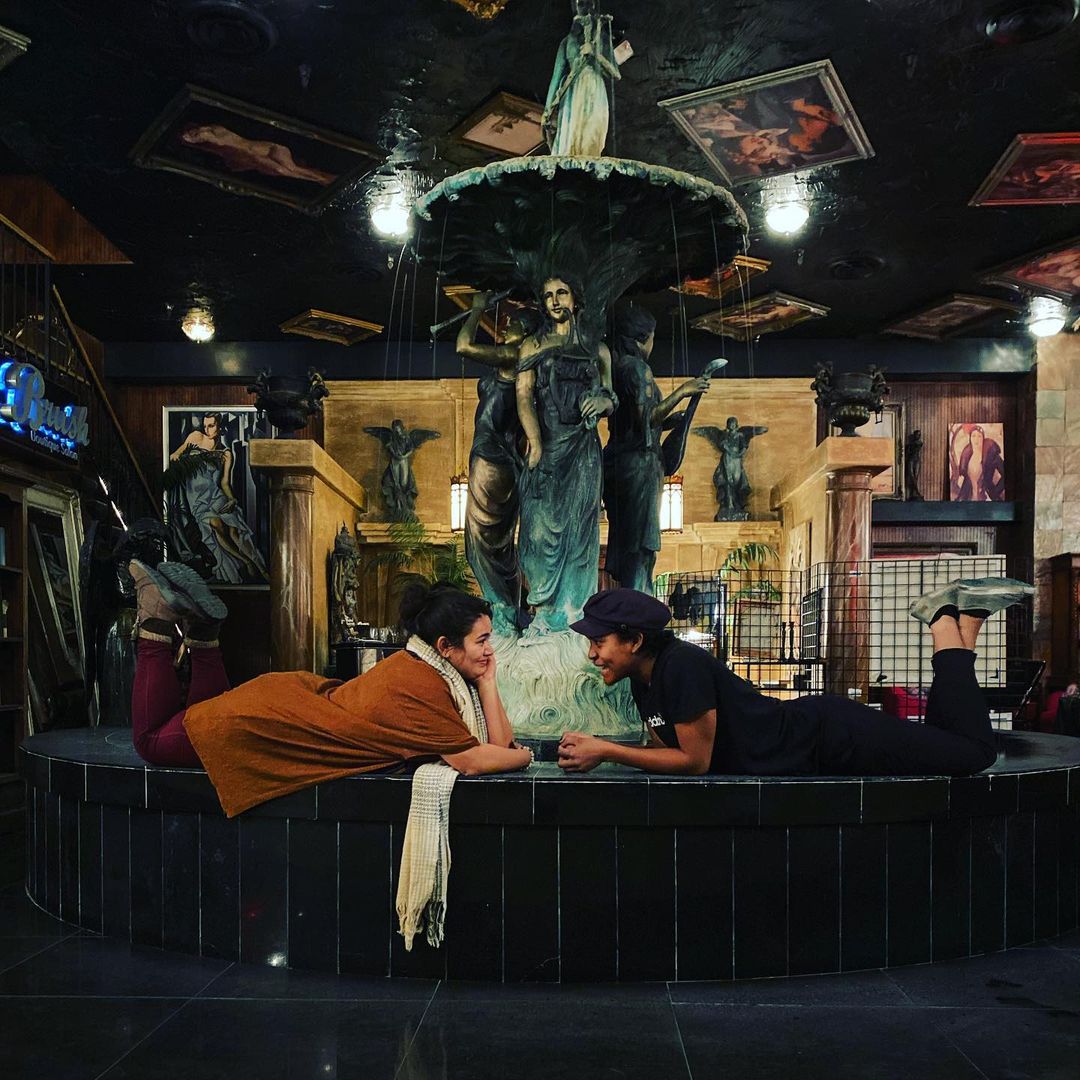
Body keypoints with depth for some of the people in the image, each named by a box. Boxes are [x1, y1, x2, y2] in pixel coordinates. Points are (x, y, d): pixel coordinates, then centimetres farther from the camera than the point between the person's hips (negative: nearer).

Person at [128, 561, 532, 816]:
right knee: (152, 739, 13)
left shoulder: (431, 667, -8)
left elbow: (500, 740, -6)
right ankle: (157, 618, 13)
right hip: (269, 723, -8)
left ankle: (199, 625, 22)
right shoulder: (419, 689, -33)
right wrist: (525, 756, -19)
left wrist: (486, 681, -18)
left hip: (305, 695, 8)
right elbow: (474, 760, -37)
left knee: (207, 714, 34)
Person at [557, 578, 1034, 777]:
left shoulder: (681, 665, -27)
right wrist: (591, 751, -9)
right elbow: (665, 744, 7)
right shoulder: (644, 679, 0)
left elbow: (695, 761, -23)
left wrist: (605, 750, -21)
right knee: (939, 746, 21)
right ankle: (953, 618, 24)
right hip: (808, 731, 8)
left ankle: (949, 621, 13)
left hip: (828, 738, -8)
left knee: (973, 752, -2)